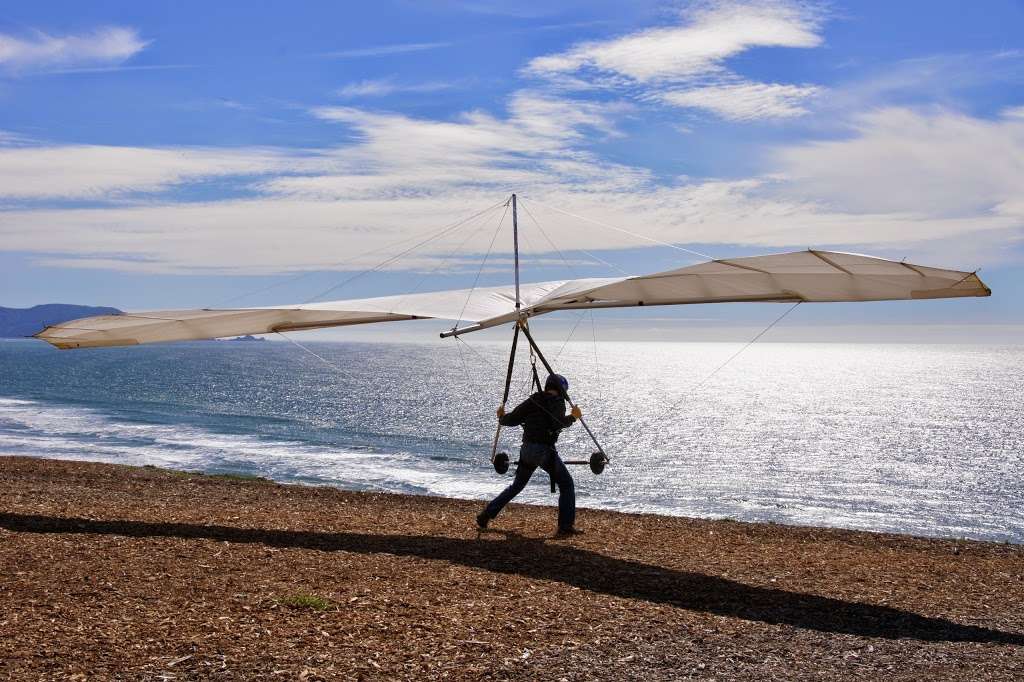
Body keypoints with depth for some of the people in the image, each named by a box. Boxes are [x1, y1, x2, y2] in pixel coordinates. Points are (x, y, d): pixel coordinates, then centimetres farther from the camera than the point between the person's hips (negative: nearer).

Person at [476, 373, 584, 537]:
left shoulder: (532, 400, 12)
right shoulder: (557, 402, -3)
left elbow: (512, 419, 10)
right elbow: (558, 423, -22)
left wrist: (501, 418, 30)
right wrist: (573, 417, -6)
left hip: (526, 449, 6)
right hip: (545, 450, -6)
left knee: (517, 485, 21)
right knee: (566, 485, 5)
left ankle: (486, 515, 20)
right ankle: (566, 526, -4)